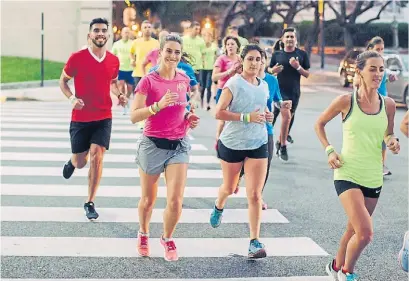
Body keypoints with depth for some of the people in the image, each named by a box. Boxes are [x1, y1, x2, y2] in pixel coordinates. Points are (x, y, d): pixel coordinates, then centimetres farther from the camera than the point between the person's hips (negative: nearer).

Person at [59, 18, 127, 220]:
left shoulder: (114, 60, 0)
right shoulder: (77, 58, -9)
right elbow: (63, 80, 3)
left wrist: (119, 95, -2)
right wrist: (72, 98, -16)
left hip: (103, 118, 1)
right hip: (80, 118, -1)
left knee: (96, 156, -14)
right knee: (80, 162, 7)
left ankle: (90, 203, 1)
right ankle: (72, 162, 48)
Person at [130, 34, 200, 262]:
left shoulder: (184, 80, 4)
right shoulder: (148, 81, -10)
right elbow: (134, 116, -17)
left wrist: (189, 117, 2)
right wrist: (158, 105, -29)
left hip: (179, 145, 3)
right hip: (153, 145, -3)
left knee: (176, 201, -8)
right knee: (148, 199, 12)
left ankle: (168, 238, 19)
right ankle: (143, 235, 41)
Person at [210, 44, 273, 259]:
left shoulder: (264, 86, 6)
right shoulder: (234, 84, -12)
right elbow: (219, 113, -17)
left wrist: (267, 115, 1)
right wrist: (247, 117, -24)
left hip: (258, 145, 3)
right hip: (232, 144, -3)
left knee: (255, 195, -6)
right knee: (229, 188, 18)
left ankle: (255, 241, -2)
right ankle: (218, 207, 53)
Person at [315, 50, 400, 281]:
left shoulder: (388, 105, 0)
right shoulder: (346, 101, -10)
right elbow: (319, 124, 5)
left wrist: (392, 141, -8)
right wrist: (329, 150, -7)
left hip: (374, 177, 5)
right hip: (348, 174, -4)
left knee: (354, 229, 18)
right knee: (365, 233, -16)